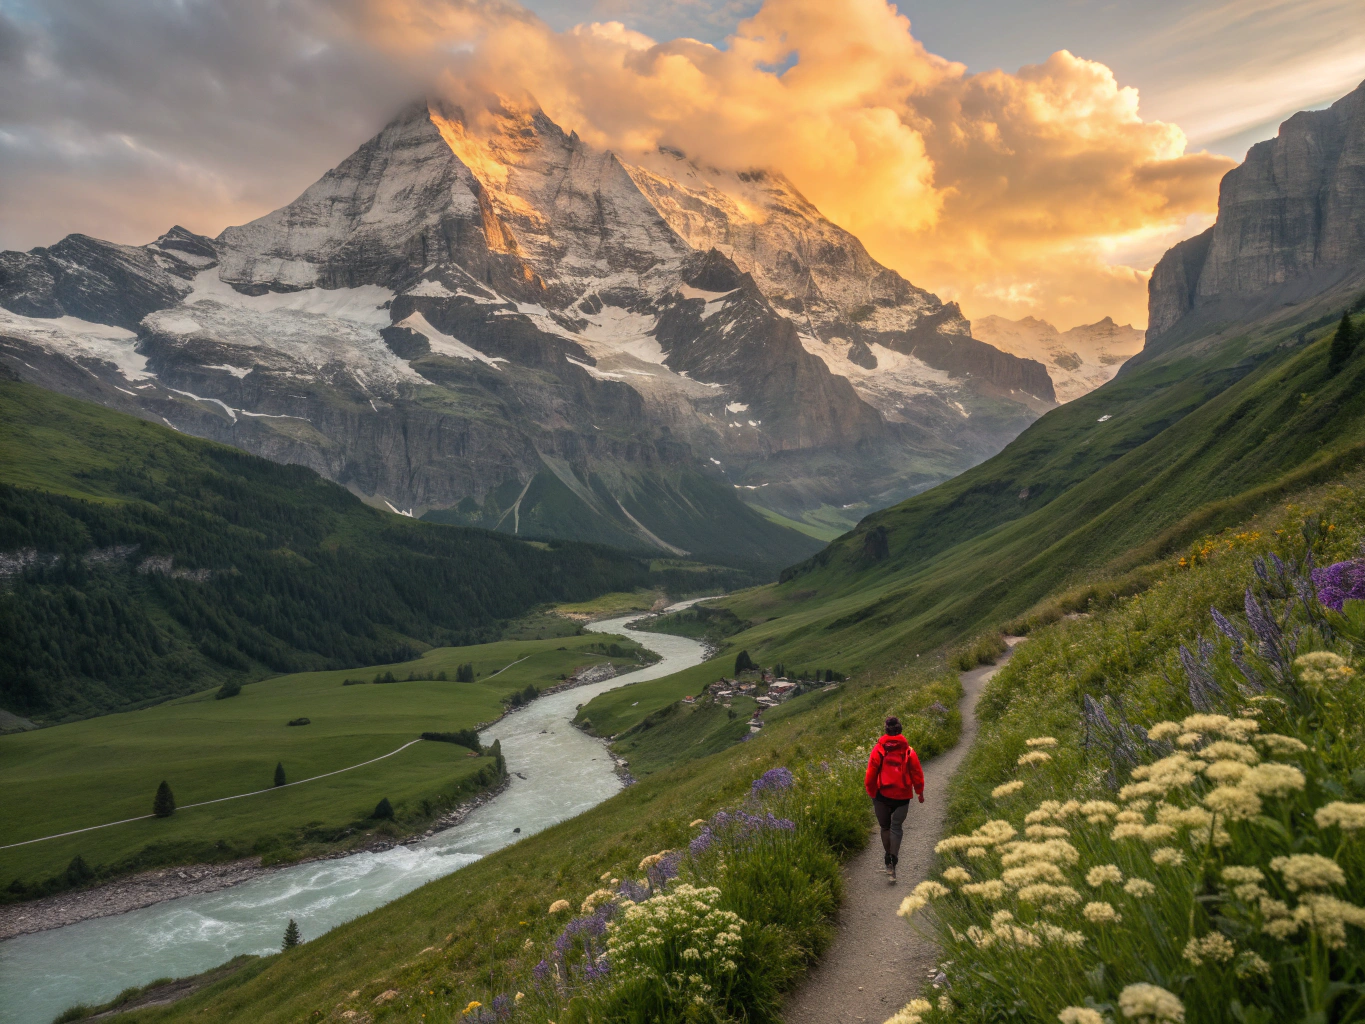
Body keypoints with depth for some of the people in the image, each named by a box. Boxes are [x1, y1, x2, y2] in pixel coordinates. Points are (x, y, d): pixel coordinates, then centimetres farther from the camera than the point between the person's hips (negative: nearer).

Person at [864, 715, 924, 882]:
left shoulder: (878, 750, -8)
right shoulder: (908, 751, -5)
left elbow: (871, 774, -7)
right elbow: (917, 773, 0)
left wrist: (871, 793, 7)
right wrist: (920, 792, 15)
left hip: (882, 794, 0)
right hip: (902, 796, 0)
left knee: (885, 826, 17)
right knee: (896, 827, 5)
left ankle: (889, 859, 18)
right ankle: (893, 859, -11)